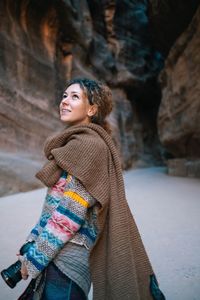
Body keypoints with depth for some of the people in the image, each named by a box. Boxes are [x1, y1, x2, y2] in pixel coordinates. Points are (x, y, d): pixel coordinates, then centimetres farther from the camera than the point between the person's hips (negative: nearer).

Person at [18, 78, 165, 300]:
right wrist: (33, 241, 11)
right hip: (62, 257, 9)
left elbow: (71, 211, -20)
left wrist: (34, 257, -14)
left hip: (66, 259, -9)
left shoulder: (88, 145, -16)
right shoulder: (75, 143, 13)